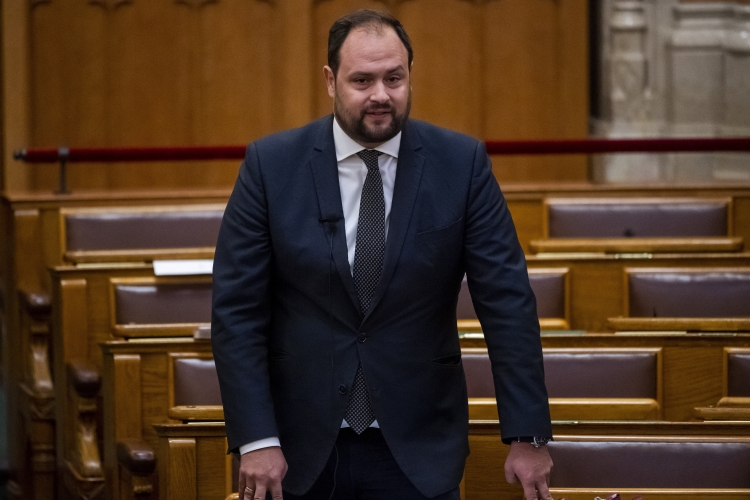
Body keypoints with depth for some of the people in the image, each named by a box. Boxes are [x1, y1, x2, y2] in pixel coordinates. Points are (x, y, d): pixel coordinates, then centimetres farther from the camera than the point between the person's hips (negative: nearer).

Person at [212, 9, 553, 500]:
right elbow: (237, 309, -5)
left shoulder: (462, 163, -3)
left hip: (417, 454, 0)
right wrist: (256, 439, -12)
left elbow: (507, 302, -4)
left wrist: (527, 436, -8)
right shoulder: (271, 164, -4)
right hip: (301, 449, 0)